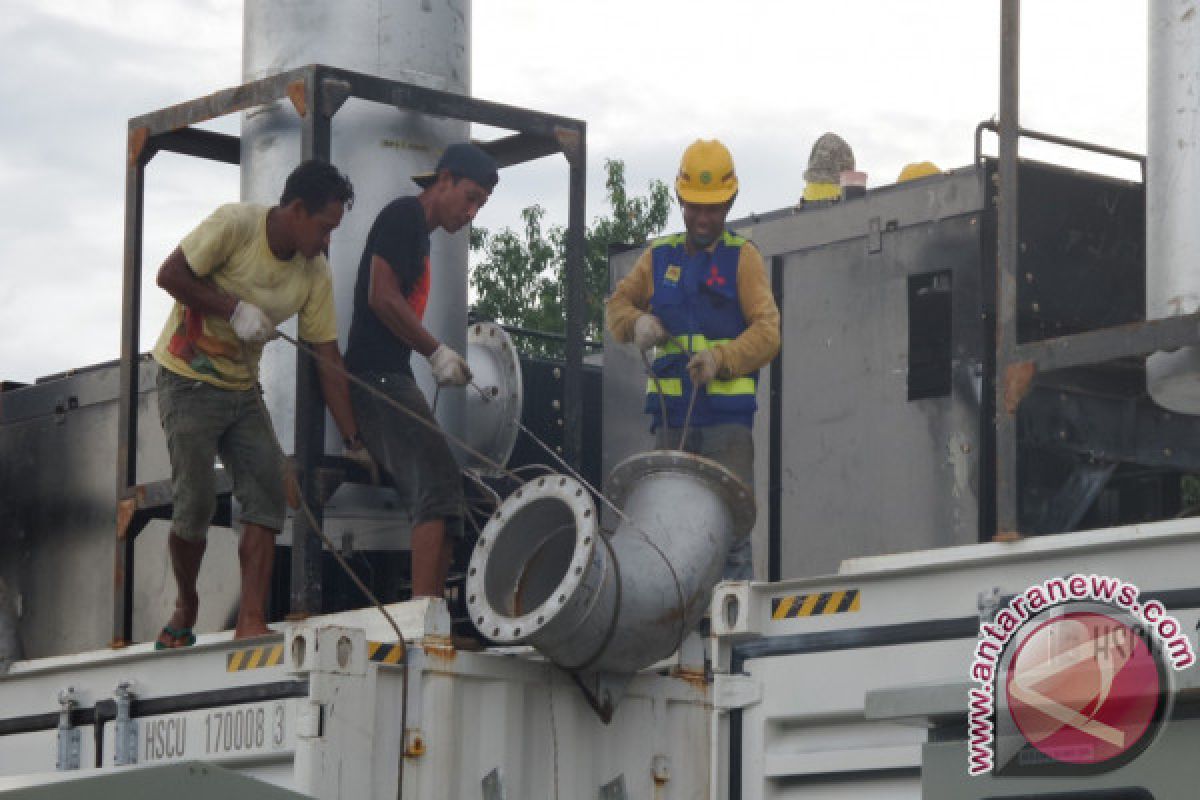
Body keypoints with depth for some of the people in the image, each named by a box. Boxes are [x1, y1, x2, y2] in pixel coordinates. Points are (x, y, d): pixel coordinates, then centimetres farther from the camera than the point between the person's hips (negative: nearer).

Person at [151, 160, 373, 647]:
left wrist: (356, 442, -7)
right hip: (188, 381, -5)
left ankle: (251, 622, -13)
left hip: (243, 389, 5)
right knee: (195, 503, -10)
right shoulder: (234, 225, -18)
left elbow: (328, 362, -2)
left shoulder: (315, 274, -3)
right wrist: (235, 309, -24)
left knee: (268, 493, -11)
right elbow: (169, 276, -16)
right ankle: (185, 607, 15)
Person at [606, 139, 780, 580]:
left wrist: (722, 358, -22)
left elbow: (767, 331, -5)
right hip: (672, 412, 4)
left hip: (727, 414, -4)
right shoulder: (659, 257, 15)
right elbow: (618, 303, 23)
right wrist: (637, 321, 0)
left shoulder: (742, 257, 3)